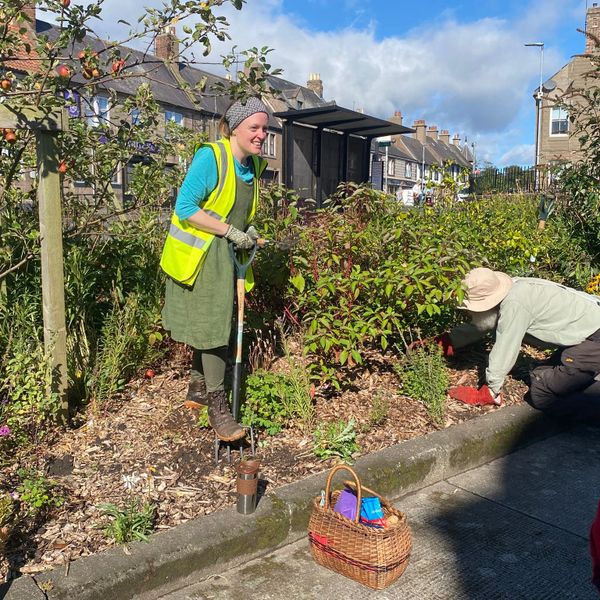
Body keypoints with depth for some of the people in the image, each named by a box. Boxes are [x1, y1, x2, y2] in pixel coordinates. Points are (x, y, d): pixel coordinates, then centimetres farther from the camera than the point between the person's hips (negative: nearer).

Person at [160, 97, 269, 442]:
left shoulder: (255, 165, 7)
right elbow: (184, 208, -20)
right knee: (211, 325, -7)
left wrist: (248, 231, 1)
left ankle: (198, 389, 32)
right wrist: (231, 230, -21)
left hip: (227, 254, 8)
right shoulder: (210, 157, -17)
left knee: (212, 323, 15)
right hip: (201, 254, -8)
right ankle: (217, 406, 3)